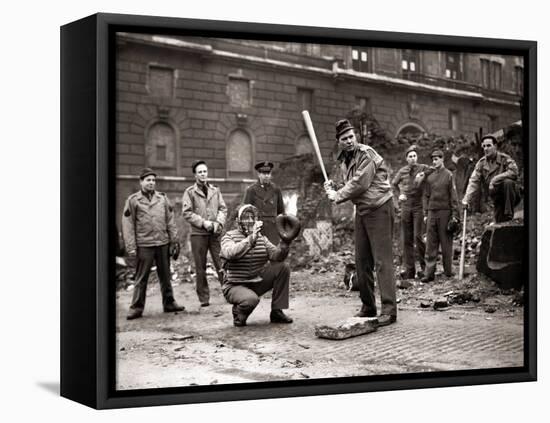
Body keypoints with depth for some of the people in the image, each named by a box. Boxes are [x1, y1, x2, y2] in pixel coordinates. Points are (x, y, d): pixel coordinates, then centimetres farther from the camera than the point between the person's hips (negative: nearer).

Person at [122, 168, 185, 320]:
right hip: (144, 245, -3)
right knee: (141, 277, 0)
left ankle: (169, 303, 22)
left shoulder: (162, 198, 8)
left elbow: (170, 221, 10)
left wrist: (174, 241, 5)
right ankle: (136, 307, 7)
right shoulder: (133, 200, 0)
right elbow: (128, 225, -3)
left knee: (165, 275, 11)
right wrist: (131, 247, -8)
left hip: (163, 243, 3)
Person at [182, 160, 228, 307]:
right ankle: (204, 298, 10)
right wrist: (203, 223, -13)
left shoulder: (215, 190, 13)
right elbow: (186, 213, -4)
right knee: (200, 268, 3)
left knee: (222, 264, -3)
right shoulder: (190, 192, 2)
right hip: (198, 234, -2)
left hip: (215, 233, 2)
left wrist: (219, 222, -7)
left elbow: (223, 208, 11)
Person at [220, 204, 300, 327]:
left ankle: (277, 312, -3)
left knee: (283, 267, -10)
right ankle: (238, 313, 0)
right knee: (251, 299, -37)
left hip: (257, 283, 6)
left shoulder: (261, 238, 8)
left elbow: (276, 256, -5)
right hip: (235, 286, -6)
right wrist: (252, 237, -37)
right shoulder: (229, 237, -7)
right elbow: (231, 253, -31)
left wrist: (285, 242, -26)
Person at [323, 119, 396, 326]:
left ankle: (389, 309, -11)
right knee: (362, 260, 9)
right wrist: (333, 189, -2)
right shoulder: (344, 160, 12)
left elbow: (360, 184, -20)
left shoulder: (366, 154, -14)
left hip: (379, 209, -8)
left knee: (382, 260, -11)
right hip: (361, 210, 8)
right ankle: (368, 306, 18)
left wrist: (337, 196, -8)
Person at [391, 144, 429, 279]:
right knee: (406, 238, 5)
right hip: (406, 206, 4)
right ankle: (408, 268, 11)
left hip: (419, 206, -4)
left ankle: (424, 266, 3)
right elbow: (393, 184, 23)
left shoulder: (424, 169, -2)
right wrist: (399, 195, 9)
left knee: (418, 236, -9)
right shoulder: (402, 171, 9)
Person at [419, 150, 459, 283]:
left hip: (445, 212, -3)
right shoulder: (429, 176, 10)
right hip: (432, 212, 3)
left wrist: (455, 214, -6)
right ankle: (429, 273, 0)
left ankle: (448, 271, 12)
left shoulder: (448, 175, 0)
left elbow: (453, 196, -2)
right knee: (430, 243, 0)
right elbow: (426, 196, 13)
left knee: (446, 242, 3)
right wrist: (426, 213, 8)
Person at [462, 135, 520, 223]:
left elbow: (514, 172, -23)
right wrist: (466, 199, -18)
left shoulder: (504, 158, -7)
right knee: (499, 222, -5)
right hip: (497, 198, 4)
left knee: (508, 182, -33)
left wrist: (495, 180, -25)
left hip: (511, 195, -4)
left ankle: (509, 214, -28)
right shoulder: (481, 163, 3)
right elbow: (474, 182, -5)